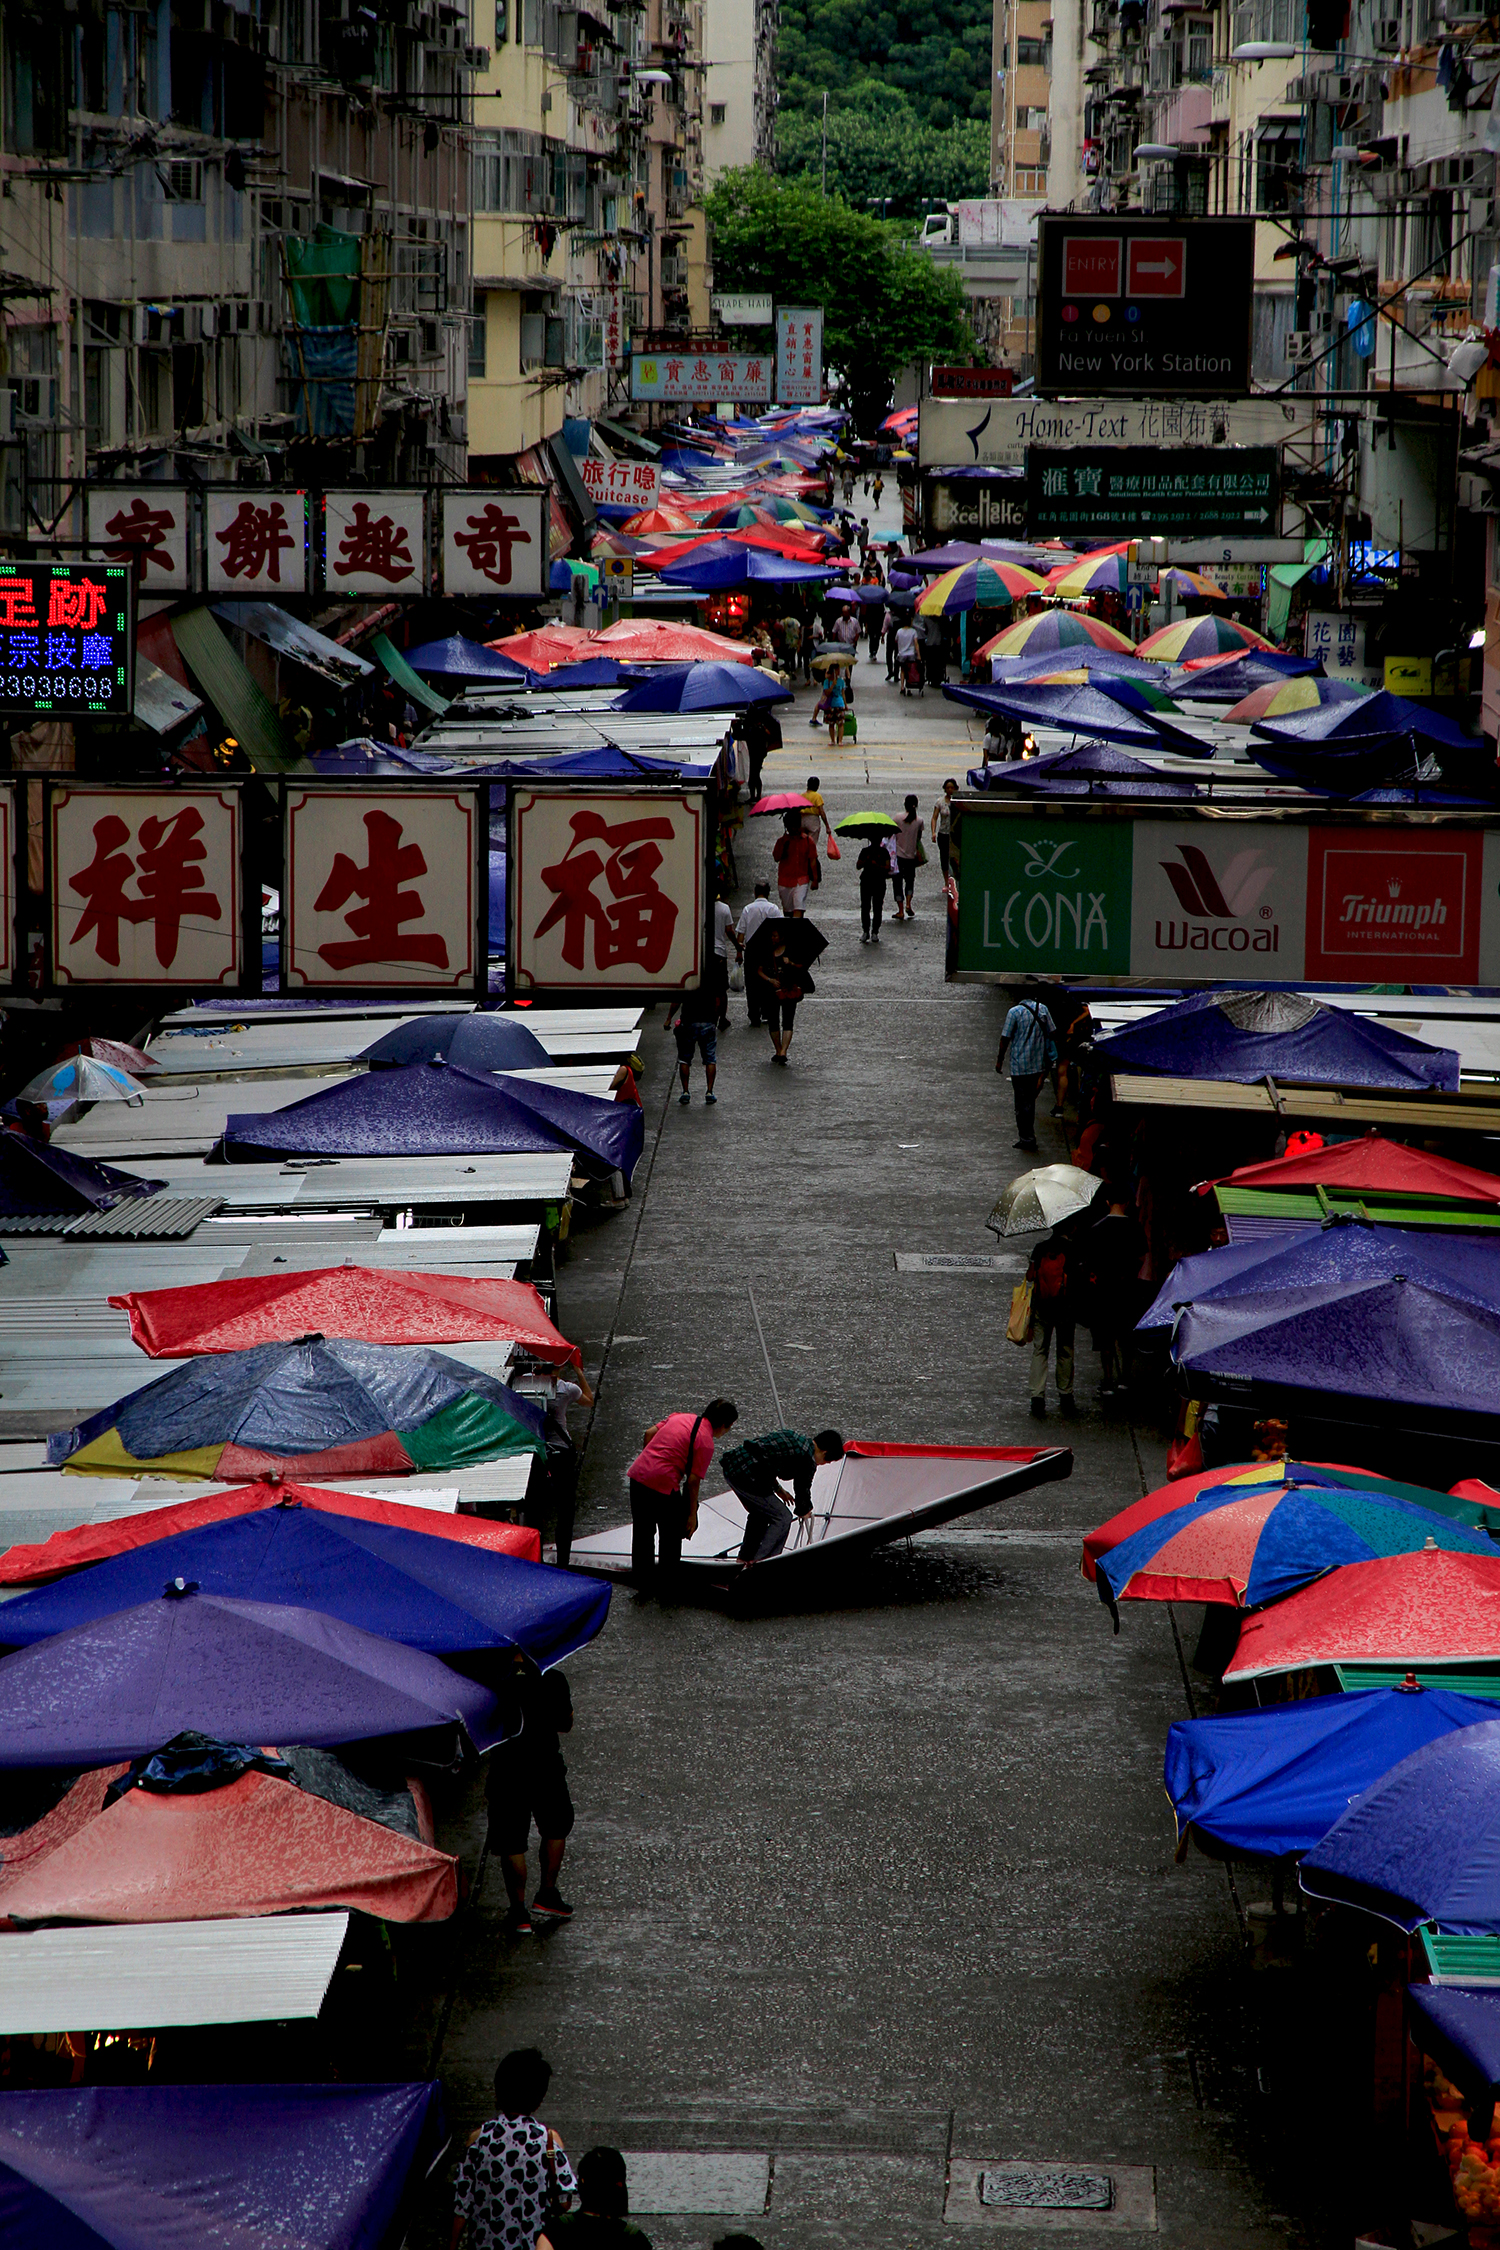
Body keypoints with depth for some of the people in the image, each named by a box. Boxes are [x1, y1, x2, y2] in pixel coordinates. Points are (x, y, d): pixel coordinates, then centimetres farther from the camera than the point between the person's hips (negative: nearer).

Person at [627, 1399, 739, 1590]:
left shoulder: (680, 1417, 13)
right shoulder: (706, 1442, -8)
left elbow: (649, 1433, 13)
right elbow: (693, 1480, -10)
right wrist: (692, 1514, -3)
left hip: (638, 1473, 7)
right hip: (664, 1484, -7)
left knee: (642, 1532, 19)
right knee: (671, 1536, 14)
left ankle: (642, 1581, 29)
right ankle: (666, 1581, 23)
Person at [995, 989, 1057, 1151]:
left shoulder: (1015, 1012, -13)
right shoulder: (1042, 1009, 1)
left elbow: (1005, 1038, -11)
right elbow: (1052, 1033, 6)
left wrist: (1000, 1060, 2)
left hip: (1019, 1064, -5)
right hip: (1038, 1064, 5)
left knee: (1021, 1101, 3)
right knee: (1030, 1099, 19)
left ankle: (1025, 1137, 4)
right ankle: (1029, 1136, 25)